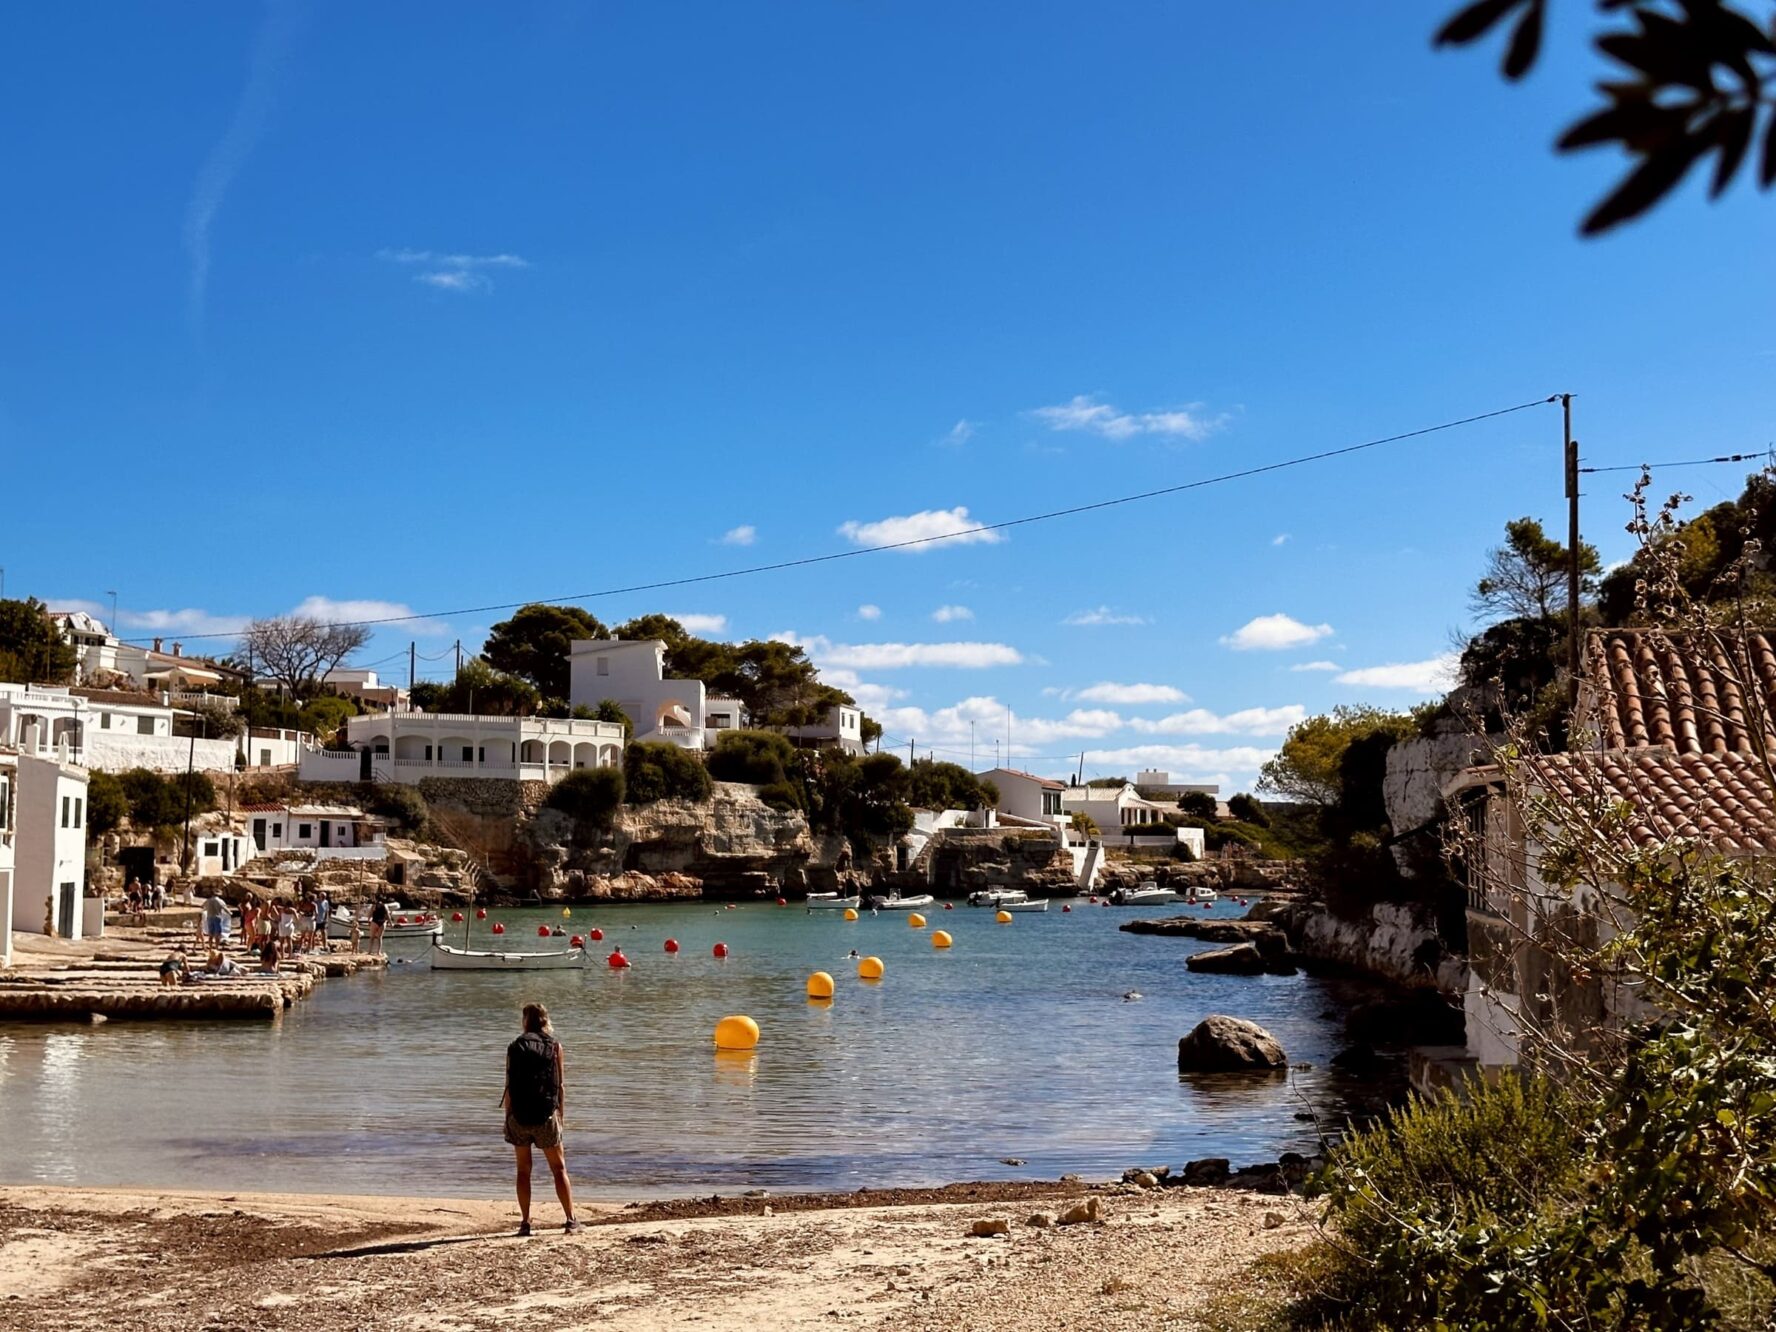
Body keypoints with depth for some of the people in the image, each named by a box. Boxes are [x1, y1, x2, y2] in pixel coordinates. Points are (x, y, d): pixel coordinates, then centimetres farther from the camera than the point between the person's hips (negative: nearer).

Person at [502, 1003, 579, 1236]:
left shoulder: (515, 1047, 2)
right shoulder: (554, 1046, 2)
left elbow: (509, 1087, 0)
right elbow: (560, 1085, 0)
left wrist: (508, 1117, 9)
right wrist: (561, 1114, 9)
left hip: (519, 1116, 0)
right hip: (546, 1116, 0)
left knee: (523, 1170, 11)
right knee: (559, 1169, 8)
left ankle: (525, 1222, 8)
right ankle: (571, 1220, 4)